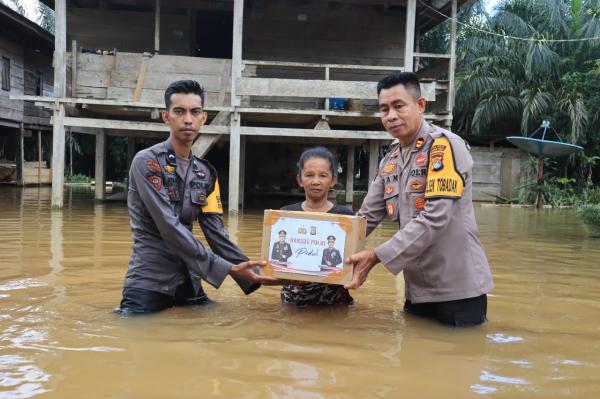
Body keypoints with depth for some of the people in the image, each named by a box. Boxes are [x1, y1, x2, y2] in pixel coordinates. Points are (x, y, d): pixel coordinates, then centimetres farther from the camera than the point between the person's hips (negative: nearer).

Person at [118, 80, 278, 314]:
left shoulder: (206, 173, 8)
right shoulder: (147, 162, -11)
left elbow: (215, 231, 3)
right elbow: (169, 228, -21)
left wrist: (251, 273, -9)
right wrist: (227, 268, -24)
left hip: (188, 282, 6)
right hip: (149, 282, -6)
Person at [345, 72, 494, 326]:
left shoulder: (445, 146, -14)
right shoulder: (389, 161, 9)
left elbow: (434, 219, -24)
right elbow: (367, 217, 8)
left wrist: (377, 256, -26)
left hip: (457, 289, -7)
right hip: (416, 289, 7)